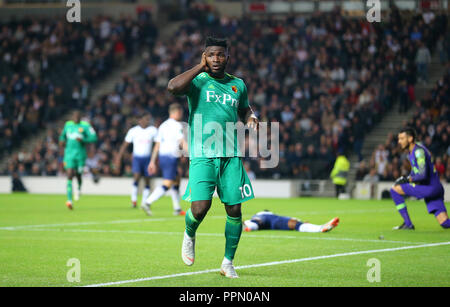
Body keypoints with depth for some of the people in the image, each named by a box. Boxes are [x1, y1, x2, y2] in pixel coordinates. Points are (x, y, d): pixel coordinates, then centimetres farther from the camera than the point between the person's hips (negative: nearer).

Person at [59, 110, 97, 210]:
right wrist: (62, 141, 7)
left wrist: (83, 140, -22)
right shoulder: (68, 124, 9)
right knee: (70, 175, -13)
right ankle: (69, 200, -18)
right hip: (69, 153, 1)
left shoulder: (85, 125, -4)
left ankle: (79, 188, 48)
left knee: (78, 175, 10)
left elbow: (94, 138, -8)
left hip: (80, 154, -1)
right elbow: (63, 134, 28)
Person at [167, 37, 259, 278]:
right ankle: (189, 235, 19)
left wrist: (251, 118, 8)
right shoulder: (197, 81, 0)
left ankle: (228, 262, 14)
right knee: (200, 208, -16)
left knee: (234, 210, -1)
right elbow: (173, 87, -22)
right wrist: (201, 67, -14)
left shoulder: (237, 84, 14)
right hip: (202, 156, -4)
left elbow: (244, 110, 32)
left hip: (231, 156, 4)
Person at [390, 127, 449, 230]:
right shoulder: (411, 152, 16)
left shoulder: (419, 151, -14)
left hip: (430, 187, -9)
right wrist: (405, 179, 8)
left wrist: (407, 179, -10)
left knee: (395, 189, -7)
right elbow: (415, 172, 28)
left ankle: (408, 224, -6)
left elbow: (423, 175, -24)